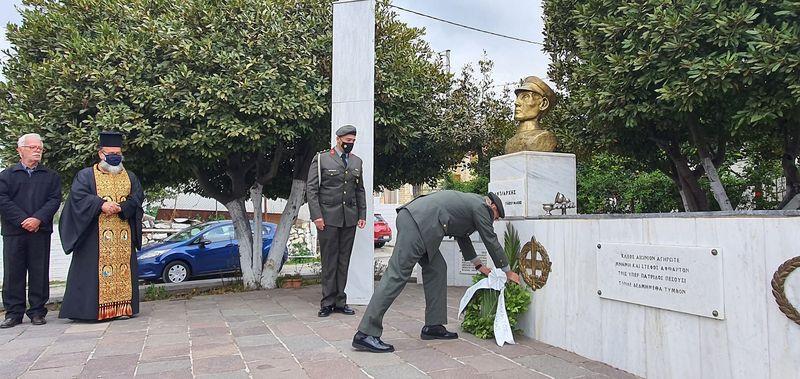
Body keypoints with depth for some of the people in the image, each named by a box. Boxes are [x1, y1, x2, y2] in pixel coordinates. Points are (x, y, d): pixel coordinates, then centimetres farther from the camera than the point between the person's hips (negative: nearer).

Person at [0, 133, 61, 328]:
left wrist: (38, 219, -13)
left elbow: (54, 200, 2)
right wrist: (23, 220, -12)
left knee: (39, 273, 2)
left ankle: (37, 311, 9)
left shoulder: (51, 176, 13)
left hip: (40, 231, 0)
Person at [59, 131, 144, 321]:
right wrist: (101, 204, -21)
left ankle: (122, 307, 6)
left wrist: (120, 208, -15)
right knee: (94, 269, -5)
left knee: (124, 268, 1)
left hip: (124, 237, 3)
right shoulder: (85, 175, 7)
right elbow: (78, 196, -7)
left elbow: (137, 198, 3)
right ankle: (94, 309, -1)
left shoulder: (130, 177, 16)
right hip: (95, 236, -3)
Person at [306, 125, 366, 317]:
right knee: (329, 260, -1)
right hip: (328, 217, -4)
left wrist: (362, 215, 9)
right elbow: (312, 189, -2)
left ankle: (340, 301, 11)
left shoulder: (357, 162, 15)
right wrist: (316, 216, -10)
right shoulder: (321, 159, 2)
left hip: (350, 218, 4)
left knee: (344, 260, 5)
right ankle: (328, 302, 6)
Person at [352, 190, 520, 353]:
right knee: (397, 274, -13)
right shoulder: (480, 206, 6)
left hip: (410, 216, 10)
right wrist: (508, 271, 22)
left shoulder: (468, 202, 32)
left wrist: (479, 266, 44)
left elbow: (462, 236, 41)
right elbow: (491, 241, 9)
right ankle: (366, 334, -14)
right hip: (418, 223, -10)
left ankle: (433, 326, 17)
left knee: (436, 269, 14)